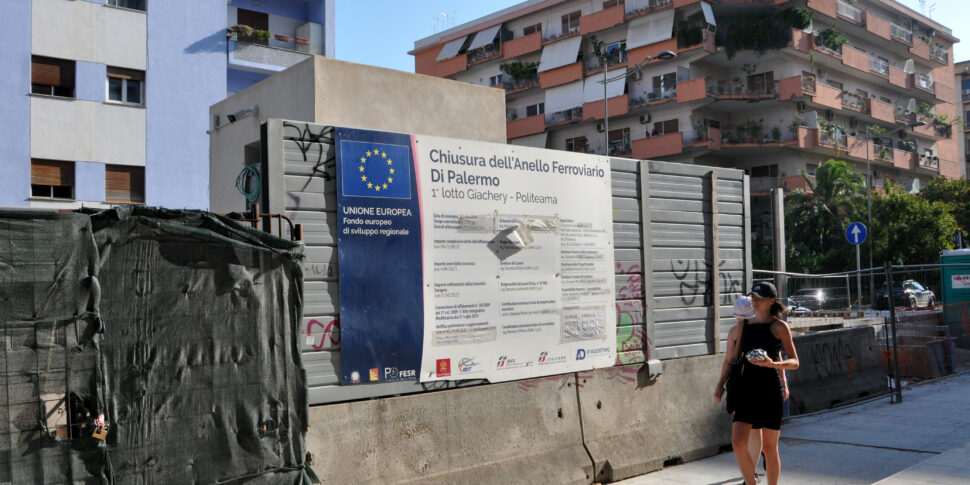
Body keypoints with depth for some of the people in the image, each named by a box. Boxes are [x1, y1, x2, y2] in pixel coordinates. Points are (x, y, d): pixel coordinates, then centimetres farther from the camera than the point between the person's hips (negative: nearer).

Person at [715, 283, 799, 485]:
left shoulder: (779, 327, -3)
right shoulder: (742, 326, 9)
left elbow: (794, 362, -6)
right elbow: (730, 360, 17)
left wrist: (772, 364, -24)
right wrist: (720, 385, 7)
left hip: (770, 392, -3)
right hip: (746, 390, 3)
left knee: (769, 447, 4)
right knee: (738, 442, -8)